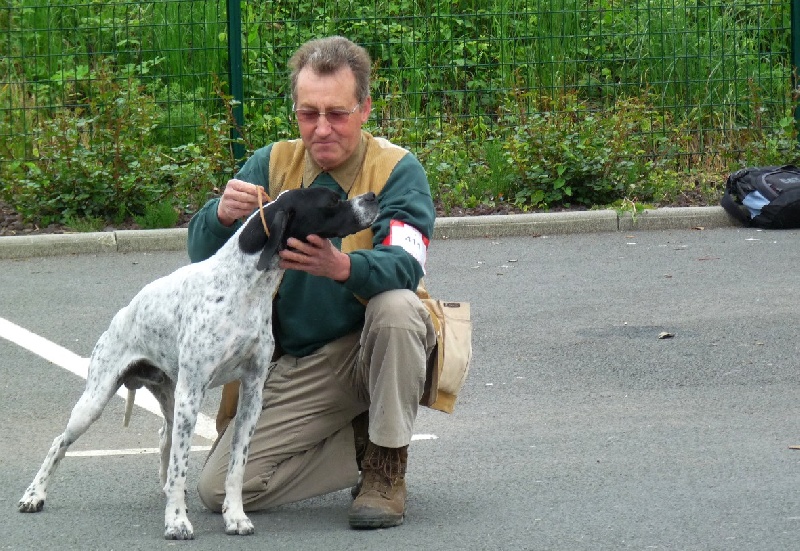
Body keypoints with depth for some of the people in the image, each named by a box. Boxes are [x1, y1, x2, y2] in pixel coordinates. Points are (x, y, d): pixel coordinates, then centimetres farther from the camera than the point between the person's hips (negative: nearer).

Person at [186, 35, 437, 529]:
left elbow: (406, 266, -27)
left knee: (396, 306, -37)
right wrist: (222, 215, -32)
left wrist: (343, 267, -49)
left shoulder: (397, 170, -10)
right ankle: (365, 444, 10)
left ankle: (387, 470, -18)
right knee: (219, 489, -10)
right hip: (298, 368, 4)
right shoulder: (273, 165, 1)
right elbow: (203, 254, -8)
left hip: (373, 351, -4)